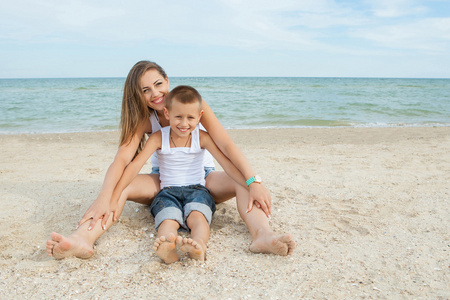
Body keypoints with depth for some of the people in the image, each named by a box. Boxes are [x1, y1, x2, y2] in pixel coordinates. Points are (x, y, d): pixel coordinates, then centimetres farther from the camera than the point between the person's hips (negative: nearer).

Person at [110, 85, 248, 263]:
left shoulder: (202, 138, -1)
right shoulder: (158, 138, -2)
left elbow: (227, 164, -6)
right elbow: (135, 165, -10)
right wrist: (113, 198, -18)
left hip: (196, 189, 0)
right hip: (168, 191, 0)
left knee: (197, 216, -34)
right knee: (168, 219, -33)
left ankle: (198, 245, -63)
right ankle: (167, 248, -63)